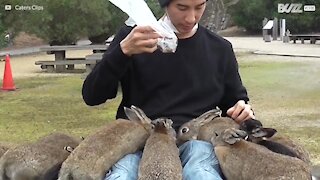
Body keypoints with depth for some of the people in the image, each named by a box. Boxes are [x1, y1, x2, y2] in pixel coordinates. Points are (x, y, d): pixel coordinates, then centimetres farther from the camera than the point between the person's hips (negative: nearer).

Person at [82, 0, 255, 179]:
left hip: (195, 139, 1)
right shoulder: (133, 37, 9)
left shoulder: (220, 49, 15)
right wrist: (123, 51, -15)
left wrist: (243, 109, 3)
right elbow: (92, 97, 0)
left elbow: (236, 100, 28)